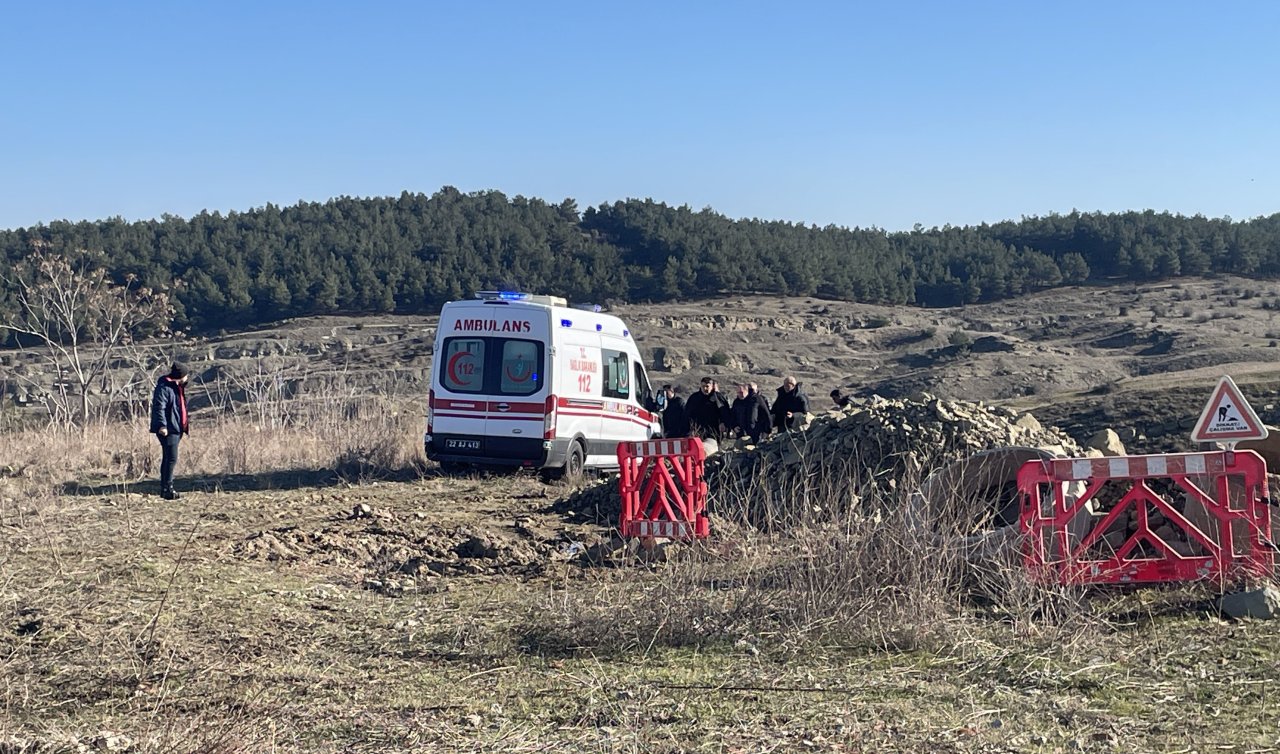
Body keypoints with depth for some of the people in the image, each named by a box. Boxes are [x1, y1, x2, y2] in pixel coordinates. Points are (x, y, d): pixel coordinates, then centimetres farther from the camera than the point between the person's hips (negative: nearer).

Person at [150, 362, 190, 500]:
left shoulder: (178, 387, 17)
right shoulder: (164, 387, -15)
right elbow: (159, 407, -22)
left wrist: (185, 423, 29)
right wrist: (162, 425, -30)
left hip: (176, 428, 10)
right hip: (167, 429, -10)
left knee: (168, 458, 13)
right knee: (171, 458, -12)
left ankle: (165, 488, 18)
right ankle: (167, 489, -10)